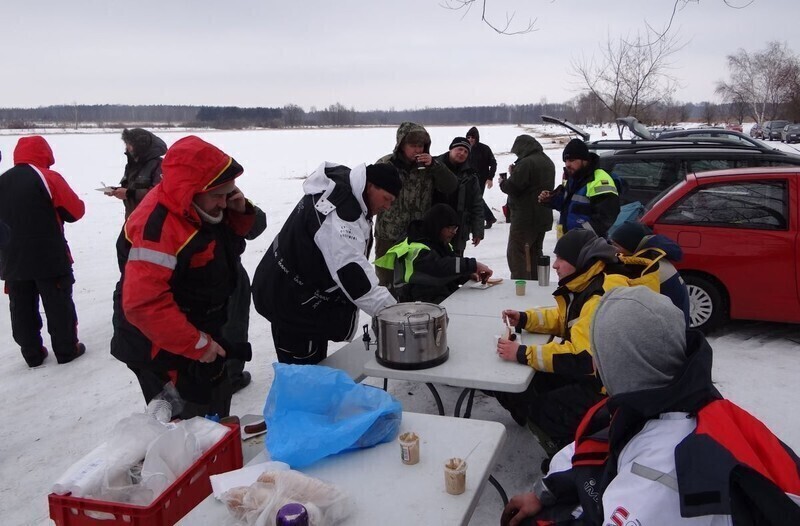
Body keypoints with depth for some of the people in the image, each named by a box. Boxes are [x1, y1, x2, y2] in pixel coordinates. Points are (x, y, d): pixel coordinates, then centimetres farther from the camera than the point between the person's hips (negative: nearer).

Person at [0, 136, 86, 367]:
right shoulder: (48, 177, -11)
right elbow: (76, 211, -8)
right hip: (50, 258, -5)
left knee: (21, 308, 12)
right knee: (59, 304, 7)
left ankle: (32, 354, 20)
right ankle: (66, 350, 15)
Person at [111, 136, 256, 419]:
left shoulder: (201, 207, -3)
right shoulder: (156, 228, -32)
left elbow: (230, 240, 13)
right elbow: (143, 304, -36)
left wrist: (240, 212, -10)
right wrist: (197, 344, -29)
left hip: (200, 331, 10)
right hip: (163, 352, -9)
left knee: (215, 403, 27)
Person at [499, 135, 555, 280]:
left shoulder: (526, 163, -18)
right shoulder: (548, 162, 14)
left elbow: (512, 187, -20)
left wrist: (502, 182, 0)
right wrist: (515, 172, 12)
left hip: (525, 217, -10)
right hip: (543, 217, 10)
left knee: (516, 253, -5)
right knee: (535, 252, 19)